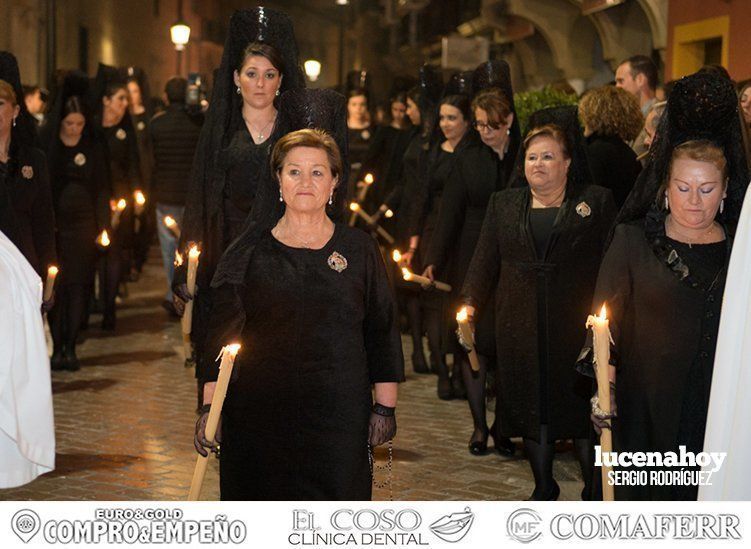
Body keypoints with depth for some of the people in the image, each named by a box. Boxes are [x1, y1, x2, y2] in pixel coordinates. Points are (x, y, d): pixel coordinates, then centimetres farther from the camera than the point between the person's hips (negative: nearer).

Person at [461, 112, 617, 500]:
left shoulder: (596, 202, 4)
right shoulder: (504, 205, 14)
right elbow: (486, 258, 10)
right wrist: (471, 302, -3)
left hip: (577, 326, -3)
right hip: (522, 329, 3)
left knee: (582, 407, 1)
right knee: (532, 407, 7)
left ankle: (594, 490, 14)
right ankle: (544, 487, 21)